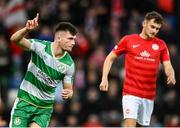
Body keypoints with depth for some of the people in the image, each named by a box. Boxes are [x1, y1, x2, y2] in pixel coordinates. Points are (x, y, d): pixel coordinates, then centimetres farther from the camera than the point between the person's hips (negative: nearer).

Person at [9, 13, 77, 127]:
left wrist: (68, 94, -23)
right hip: (25, 101, -2)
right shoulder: (41, 47, -14)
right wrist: (27, 29, -45)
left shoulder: (69, 64, -8)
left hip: (45, 107, 2)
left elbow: (69, 89, 2)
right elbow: (15, 39, -25)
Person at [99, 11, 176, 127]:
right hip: (130, 93, -3)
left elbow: (168, 66, 2)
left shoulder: (161, 45, 6)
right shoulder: (128, 40, 1)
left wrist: (171, 76, -22)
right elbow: (110, 58, 8)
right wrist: (104, 78, -2)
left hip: (149, 96, 3)